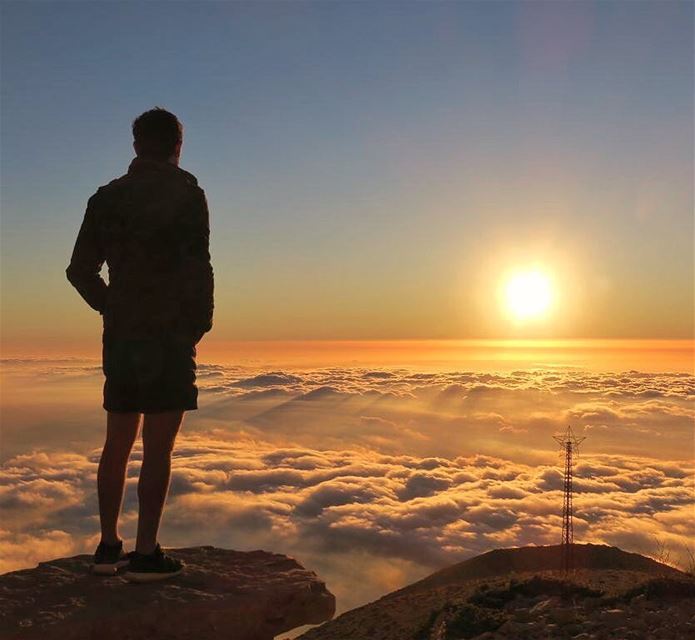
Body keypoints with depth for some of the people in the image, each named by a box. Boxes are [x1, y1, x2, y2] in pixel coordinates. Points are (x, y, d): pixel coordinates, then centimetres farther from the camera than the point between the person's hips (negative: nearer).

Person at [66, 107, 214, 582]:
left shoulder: (107, 197, 11)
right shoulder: (185, 192, -5)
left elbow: (80, 270, 10)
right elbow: (197, 265, -14)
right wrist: (201, 321, -2)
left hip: (120, 335, 6)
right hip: (170, 334, -5)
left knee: (118, 443, 12)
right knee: (158, 446, -3)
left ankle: (109, 546, 18)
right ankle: (146, 554, -1)